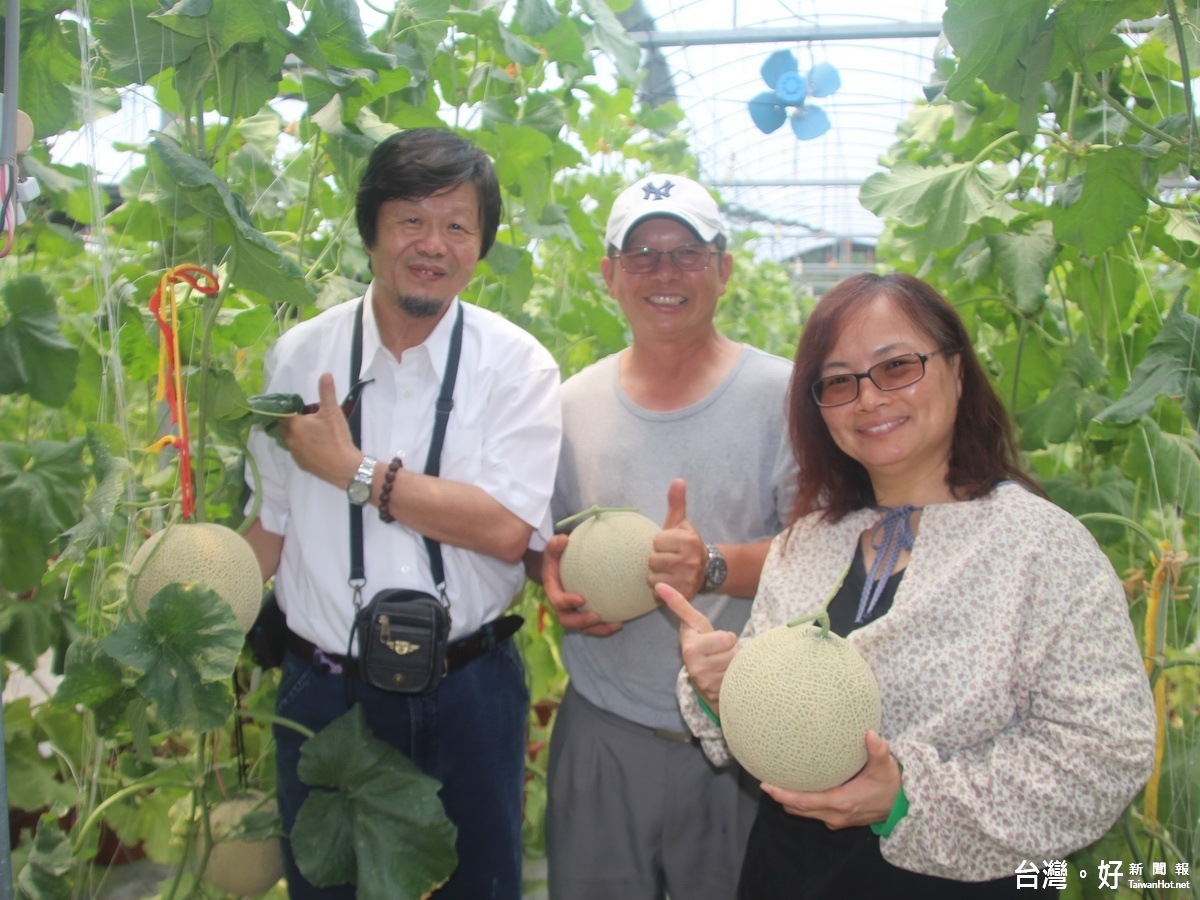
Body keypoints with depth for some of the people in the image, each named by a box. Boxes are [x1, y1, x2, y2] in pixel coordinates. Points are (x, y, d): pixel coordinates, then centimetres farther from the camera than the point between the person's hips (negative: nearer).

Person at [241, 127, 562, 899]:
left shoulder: (518, 366, -8)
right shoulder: (299, 356, 0)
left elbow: (505, 530, -18)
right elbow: (274, 523, 7)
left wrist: (355, 470, -16)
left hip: (467, 692, -1)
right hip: (324, 689, 2)